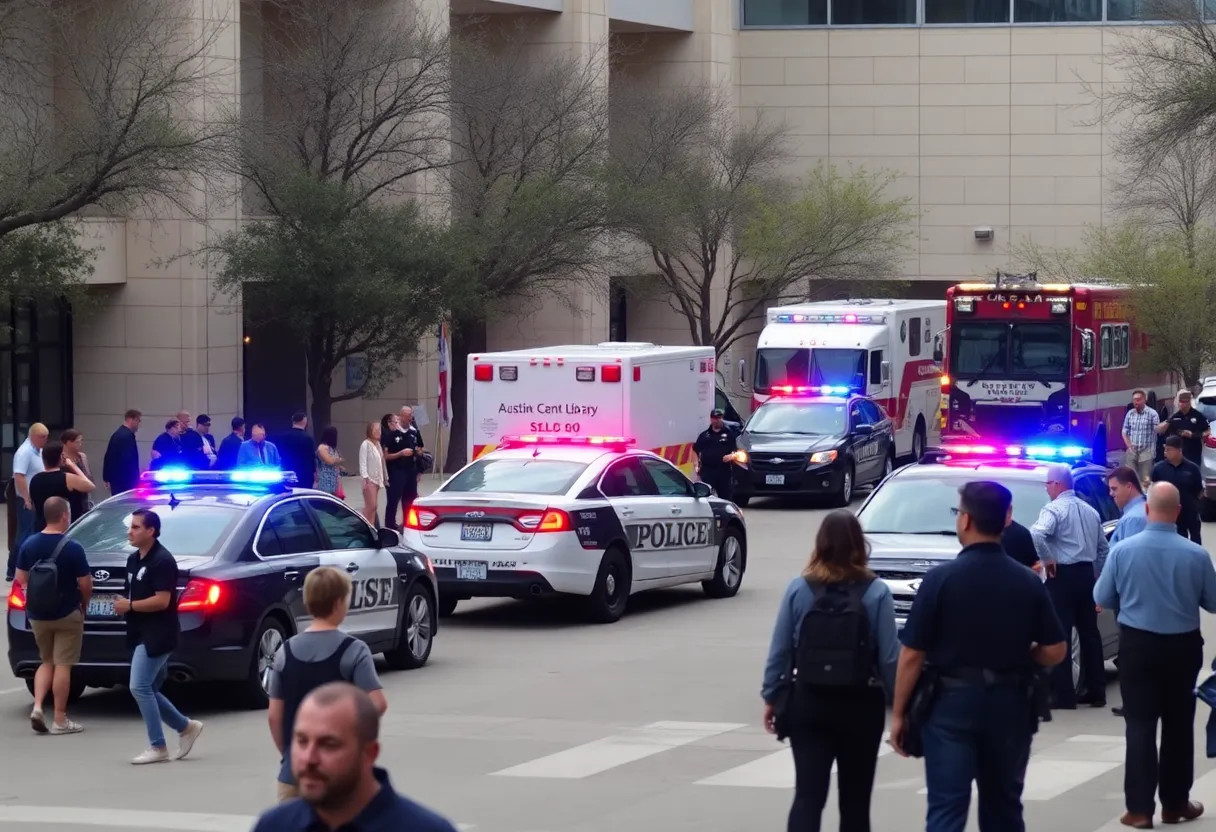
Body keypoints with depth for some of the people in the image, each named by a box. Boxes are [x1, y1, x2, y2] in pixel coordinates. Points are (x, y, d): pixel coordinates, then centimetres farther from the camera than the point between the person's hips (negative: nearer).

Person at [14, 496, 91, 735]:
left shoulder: (29, 544, -3)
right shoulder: (73, 548, -17)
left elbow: (21, 578, 4)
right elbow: (85, 584, -13)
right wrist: (84, 605, 7)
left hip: (37, 614, 5)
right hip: (66, 614, -5)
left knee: (47, 661, 19)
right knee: (62, 665, 2)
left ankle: (37, 707, 1)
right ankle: (59, 720, 4)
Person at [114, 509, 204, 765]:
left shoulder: (162, 560, -14)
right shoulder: (134, 560, 15)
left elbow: (162, 601, -21)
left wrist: (130, 606, -15)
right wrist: (123, 606, 2)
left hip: (157, 635, -10)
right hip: (142, 634, 10)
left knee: (139, 687, -13)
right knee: (149, 690, 11)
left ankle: (157, 747, -7)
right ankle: (186, 727, 25)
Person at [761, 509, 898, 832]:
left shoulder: (799, 589, -3)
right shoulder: (877, 593, -8)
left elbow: (779, 651, -1)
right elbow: (889, 657, -9)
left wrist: (770, 697, 10)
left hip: (809, 703, 1)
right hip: (860, 706, -1)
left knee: (808, 795, -1)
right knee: (855, 799, 11)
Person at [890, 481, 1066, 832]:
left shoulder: (941, 578, -11)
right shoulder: (1028, 582, 0)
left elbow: (912, 655, -9)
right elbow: (1054, 652, 1)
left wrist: (898, 713, 0)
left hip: (952, 701, -4)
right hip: (1010, 704, 4)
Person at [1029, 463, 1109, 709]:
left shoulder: (1055, 509, -11)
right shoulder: (1090, 511, 14)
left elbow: (1035, 535, -29)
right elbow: (1103, 548, 19)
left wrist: (1047, 558, -15)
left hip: (1063, 576, -7)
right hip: (1086, 574, 7)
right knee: (1089, 632, 12)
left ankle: (1064, 695, -6)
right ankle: (1096, 692, 15)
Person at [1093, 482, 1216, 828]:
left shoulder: (1122, 550, -12)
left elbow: (1102, 598, 0)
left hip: (1137, 644, 0)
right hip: (1182, 646, 0)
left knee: (1140, 725, 3)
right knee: (1178, 725, 12)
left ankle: (1140, 808, 0)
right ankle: (1175, 803, 19)